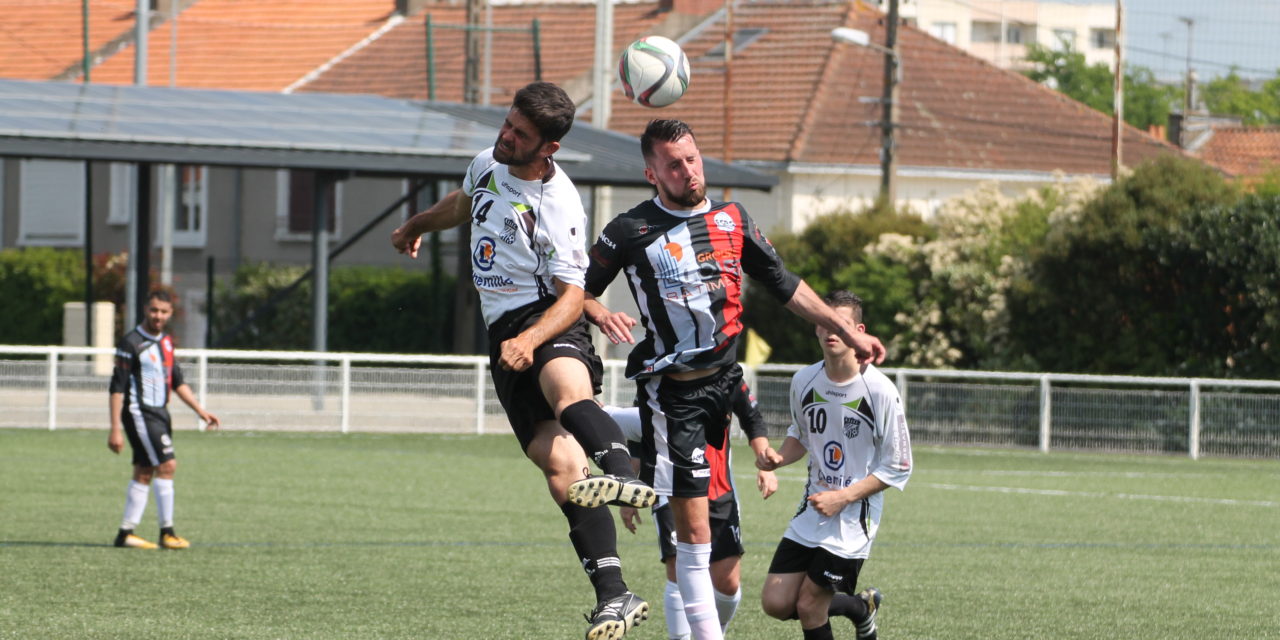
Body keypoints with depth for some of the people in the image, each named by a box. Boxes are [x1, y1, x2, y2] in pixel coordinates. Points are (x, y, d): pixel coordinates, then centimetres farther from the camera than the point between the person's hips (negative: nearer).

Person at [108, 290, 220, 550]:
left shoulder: (166, 342, 13)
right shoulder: (131, 343, -11)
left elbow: (177, 381, 22)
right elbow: (117, 387, -13)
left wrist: (201, 411, 16)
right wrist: (115, 429, -18)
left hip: (159, 413, 8)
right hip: (139, 413, -8)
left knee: (144, 472, 8)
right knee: (167, 465, -15)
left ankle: (126, 533, 12)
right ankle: (167, 532, -11)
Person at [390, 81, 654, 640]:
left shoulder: (557, 208, -11)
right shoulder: (488, 164, 10)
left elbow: (572, 297, -13)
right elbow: (463, 202, 34)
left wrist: (530, 339, -29)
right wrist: (416, 226, 51)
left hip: (549, 324, -5)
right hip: (505, 335, 5)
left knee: (567, 389, -42)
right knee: (561, 467, -14)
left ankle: (623, 476, -70)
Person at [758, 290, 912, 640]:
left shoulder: (880, 391, -15)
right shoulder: (804, 381, 1)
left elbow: (898, 468, -9)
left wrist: (843, 497, -16)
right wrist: (778, 458, -3)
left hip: (854, 518, -6)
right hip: (812, 510, 6)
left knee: (809, 607, -8)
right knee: (776, 603, 0)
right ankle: (861, 607, 24)